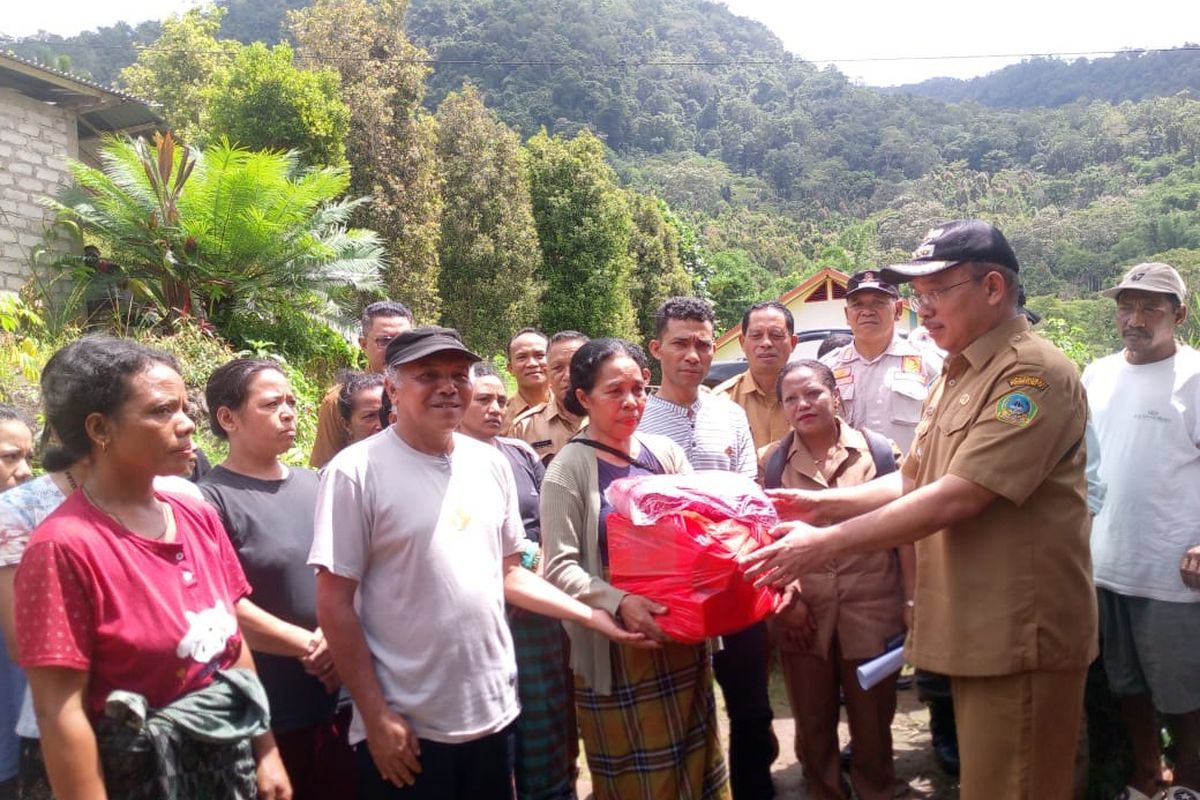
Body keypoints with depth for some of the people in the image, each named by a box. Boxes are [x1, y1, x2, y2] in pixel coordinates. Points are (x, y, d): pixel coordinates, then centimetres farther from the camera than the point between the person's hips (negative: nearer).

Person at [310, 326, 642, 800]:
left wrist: (594, 617, 2)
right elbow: (334, 605, -11)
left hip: (493, 712, 5)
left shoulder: (491, 464, 4)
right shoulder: (357, 472, -12)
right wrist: (376, 716, -12)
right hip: (406, 727, -5)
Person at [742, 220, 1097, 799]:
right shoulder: (955, 378, 14)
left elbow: (955, 498, -25)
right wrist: (821, 504, 1)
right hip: (974, 629, 9)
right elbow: (910, 482, 16)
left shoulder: (1032, 373, -17)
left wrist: (825, 544, -23)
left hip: (1019, 633, -9)